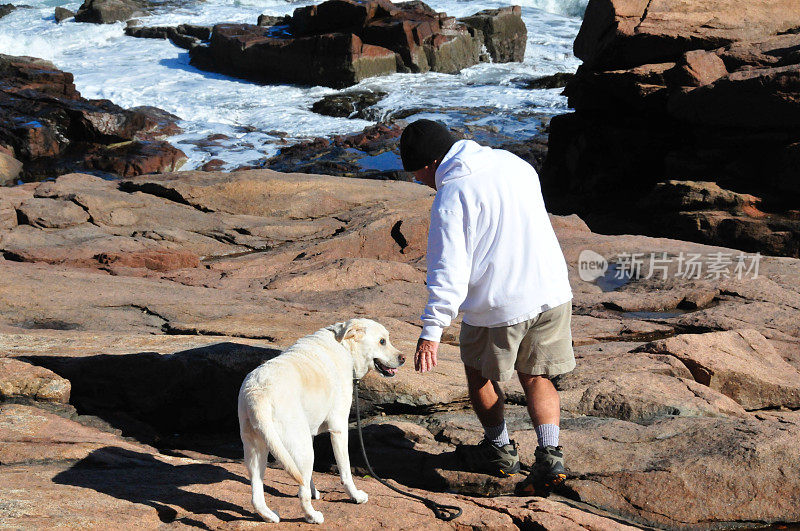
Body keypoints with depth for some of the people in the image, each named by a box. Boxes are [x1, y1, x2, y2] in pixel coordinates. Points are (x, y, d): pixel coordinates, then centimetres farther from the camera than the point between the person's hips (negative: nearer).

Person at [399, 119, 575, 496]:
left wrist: (431, 331, -22)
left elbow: (449, 271, -21)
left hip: (499, 306, -6)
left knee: (479, 370, 20)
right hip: (552, 294, 6)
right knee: (536, 377, 18)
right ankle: (549, 456, 3)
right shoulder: (513, 164, 8)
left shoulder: (450, 196, -13)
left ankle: (501, 451, 32)